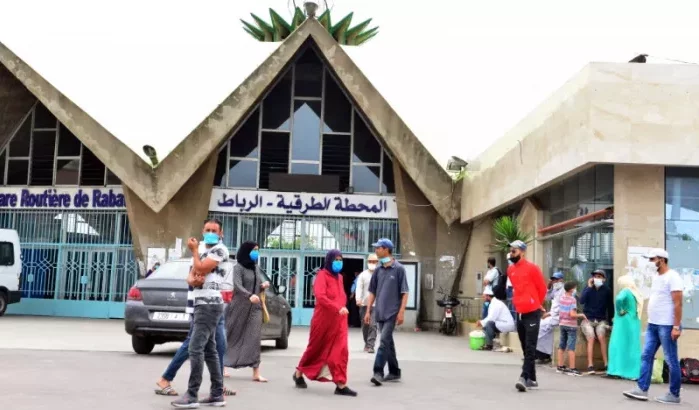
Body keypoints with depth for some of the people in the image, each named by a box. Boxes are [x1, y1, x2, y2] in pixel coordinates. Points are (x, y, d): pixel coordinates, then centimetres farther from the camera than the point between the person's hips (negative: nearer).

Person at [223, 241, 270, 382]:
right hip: (239, 307, -5)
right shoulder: (238, 268, -7)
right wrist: (250, 296, -40)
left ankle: (256, 373, -10)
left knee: (254, 339, -5)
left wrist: (263, 286, -1)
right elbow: (237, 286, -23)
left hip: (255, 308, 5)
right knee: (232, 337, 4)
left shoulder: (255, 268, 14)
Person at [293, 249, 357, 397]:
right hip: (323, 319, -6)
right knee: (317, 349, 9)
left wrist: (342, 309, 8)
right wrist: (338, 308, -32)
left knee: (340, 351, -3)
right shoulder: (322, 275, -10)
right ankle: (299, 373, 30)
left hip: (339, 320, 6)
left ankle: (341, 385, -5)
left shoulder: (339, 277, 12)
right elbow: (320, 296, -24)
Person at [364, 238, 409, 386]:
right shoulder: (378, 270, 9)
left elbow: (404, 292, -7)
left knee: (384, 340, -14)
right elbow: (372, 292, 14)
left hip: (392, 312, -6)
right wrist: (368, 311, 9)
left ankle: (378, 372, -15)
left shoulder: (398, 269, -6)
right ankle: (394, 372, 23)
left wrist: (401, 312, -14)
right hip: (380, 312, 6)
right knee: (388, 342, 12)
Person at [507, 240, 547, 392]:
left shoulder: (532, 268, -10)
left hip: (532, 313, -7)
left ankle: (524, 378, -15)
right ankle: (532, 379, 19)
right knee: (525, 348, 11)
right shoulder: (510, 270, 8)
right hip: (519, 313, 7)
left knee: (530, 348, -9)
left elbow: (542, 288, -2)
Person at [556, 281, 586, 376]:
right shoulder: (572, 299, -16)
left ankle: (560, 366, 18)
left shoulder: (561, 298, 5)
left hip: (562, 324, 7)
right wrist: (581, 315, -8)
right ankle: (572, 369, -3)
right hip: (571, 325, -7)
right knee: (571, 347, -5)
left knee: (561, 346, 12)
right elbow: (572, 314, -22)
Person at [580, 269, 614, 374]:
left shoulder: (607, 290, 2)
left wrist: (610, 322, 8)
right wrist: (589, 287, -14)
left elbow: (610, 306, 10)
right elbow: (581, 301, -13)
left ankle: (606, 364, -24)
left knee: (601, 336, -26)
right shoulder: (588, 288, 3)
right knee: (591, 338, -22)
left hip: (601, 320, 0)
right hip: (588, 319, 0)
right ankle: (590, 366, -24)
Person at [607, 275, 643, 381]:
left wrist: (620, 311, -17)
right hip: (633, 323, 7)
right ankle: (633, 372, 9)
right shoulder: (635, 293, 12)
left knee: (620, 346, -2)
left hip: (624, 322, -7)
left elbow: (619, 299, -32)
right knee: (631, 347, 8)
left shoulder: (625, 291, -11)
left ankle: (620, 371, -3)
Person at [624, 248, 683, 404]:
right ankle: (642, 390, 8)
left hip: (667, 326, -9)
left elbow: (678, 303, -16)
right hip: (652, 324, 9)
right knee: (646, 356, 6)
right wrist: (650, 320, 16)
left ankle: (674, 395, 8)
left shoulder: (672, 277, -12)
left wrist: (676, 326, -20)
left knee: (671, 360, 0)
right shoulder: (656, 276, 15)